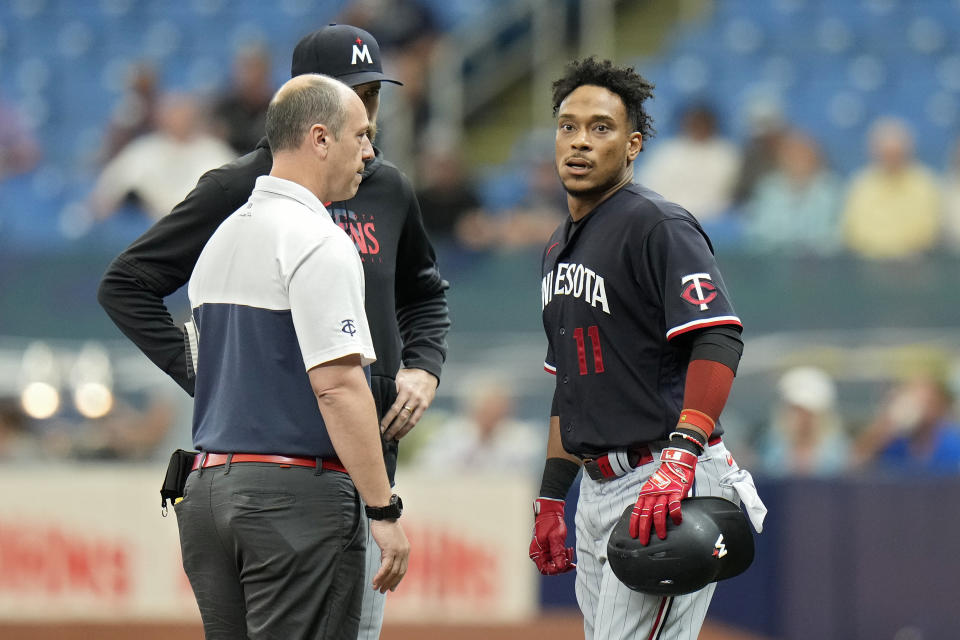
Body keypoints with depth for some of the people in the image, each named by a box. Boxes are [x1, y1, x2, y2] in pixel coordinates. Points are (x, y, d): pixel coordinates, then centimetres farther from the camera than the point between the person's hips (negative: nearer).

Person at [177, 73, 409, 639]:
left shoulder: (221, 239, 17)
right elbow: (337, 385, -19)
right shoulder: (317, 242, -11)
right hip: (296, 494, -9)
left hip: (207, 485, 9)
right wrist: (385, 510, -18)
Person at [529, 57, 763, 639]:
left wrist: (680, 455, -34)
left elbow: (719, 340, -23)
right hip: (597, 490, 9)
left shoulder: (658, 226, -10)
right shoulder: (561, 247, 18)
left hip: (667, 486, -9)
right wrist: (551, 497, 21)